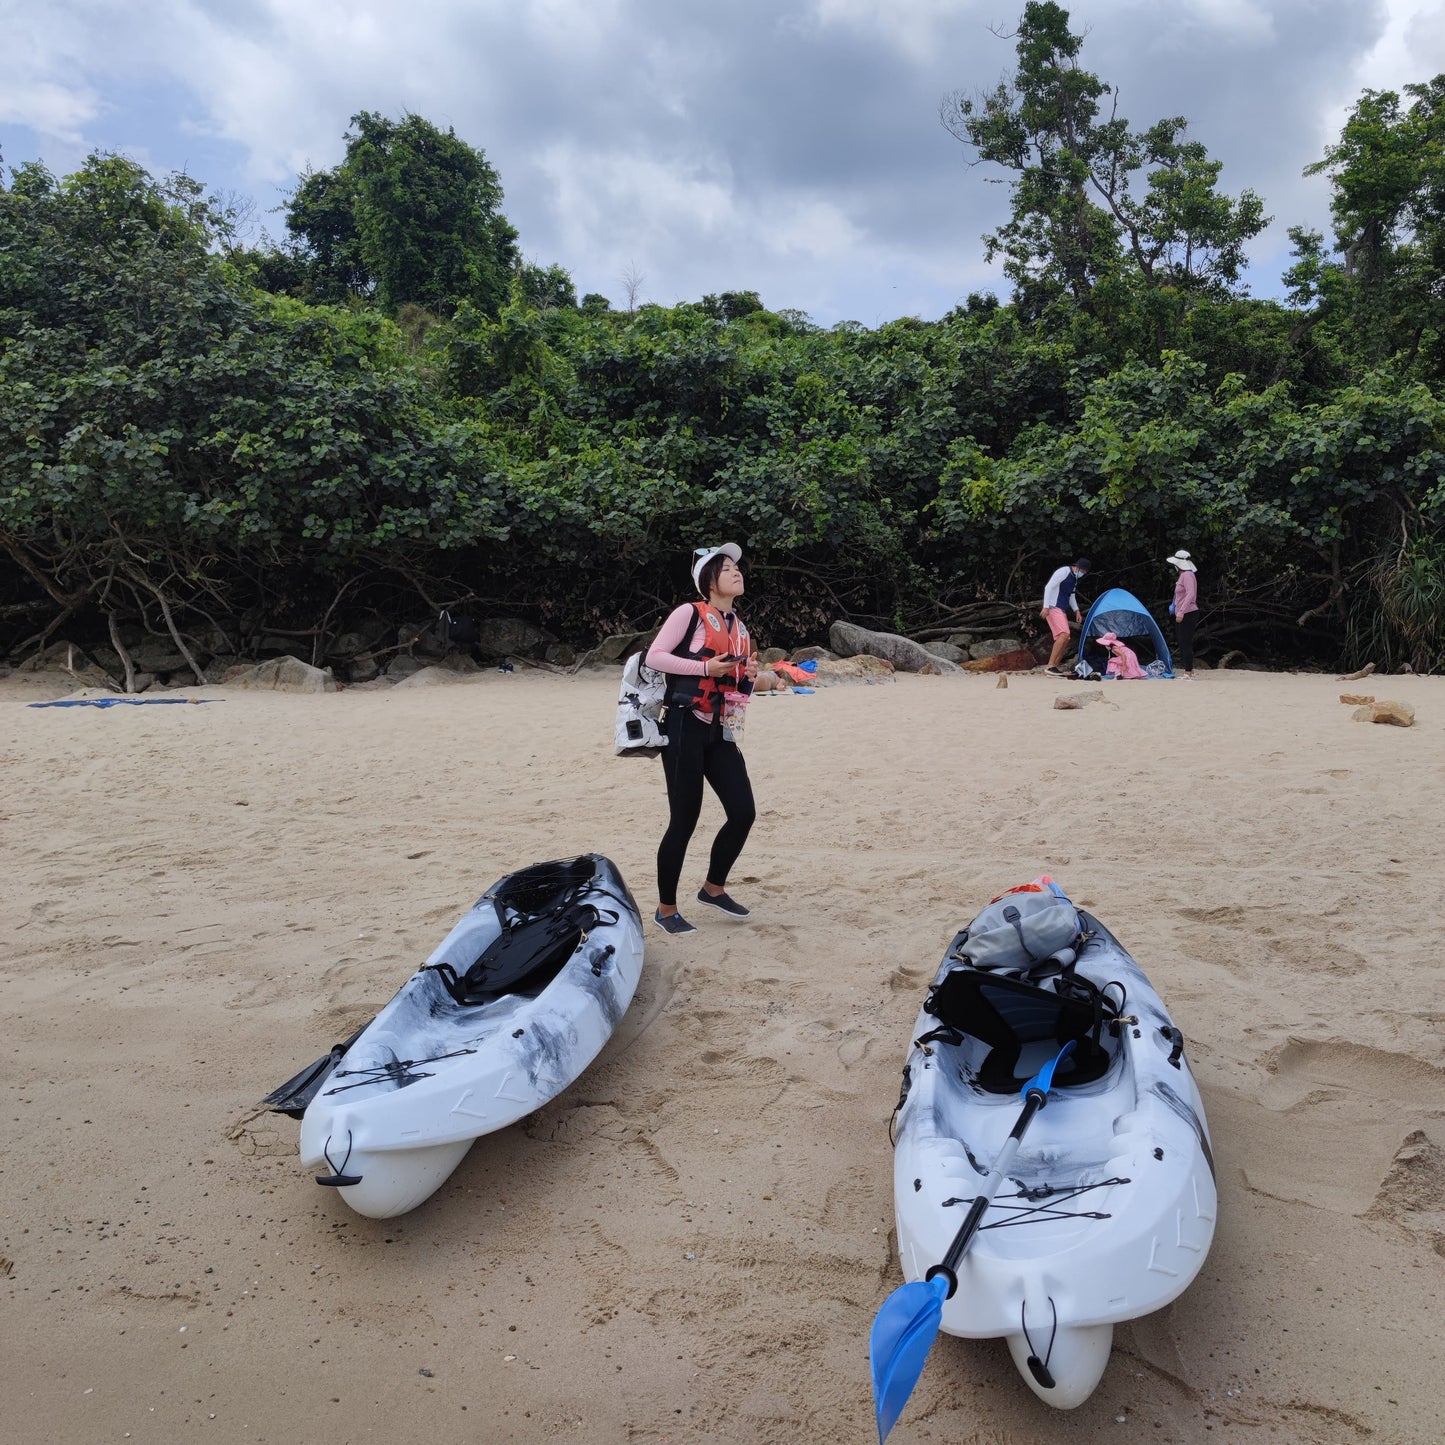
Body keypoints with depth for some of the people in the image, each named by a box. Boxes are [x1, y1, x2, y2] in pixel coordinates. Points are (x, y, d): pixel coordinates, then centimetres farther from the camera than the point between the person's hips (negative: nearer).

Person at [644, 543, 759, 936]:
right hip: (685, 727, -7)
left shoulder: (739, 627, 16)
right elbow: (654, 656, -12)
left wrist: (749, 676, 1)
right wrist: (705, 667, -17)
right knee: (684, 820, -4)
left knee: (743, 812, 3)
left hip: (720, 731, 7)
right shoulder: (689, 613, -5)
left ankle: (713, 888, 25)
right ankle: (666, 909, 12)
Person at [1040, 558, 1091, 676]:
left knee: (1065, 639, 7)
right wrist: (1046, 607, -23)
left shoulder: (1075, 578, 17)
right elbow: (1048, 587, -17)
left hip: (1062, 610, 10)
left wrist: (1076, 611, 16)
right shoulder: (1063, 572, -11)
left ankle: (1055, 666, 13)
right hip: (1054, 608, -10)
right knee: (1064, 634, -22)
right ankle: (1050, 666, -25)